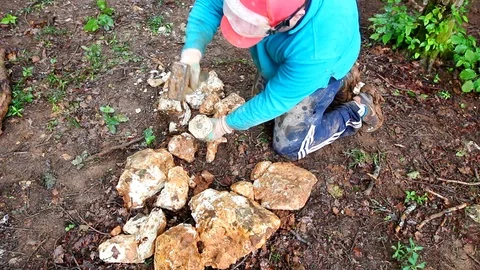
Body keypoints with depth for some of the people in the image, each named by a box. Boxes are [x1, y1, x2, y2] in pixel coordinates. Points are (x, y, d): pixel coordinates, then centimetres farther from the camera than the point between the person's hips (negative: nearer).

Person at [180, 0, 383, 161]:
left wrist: (225, 125, -22)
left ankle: (357, 111, 11)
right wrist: (192, 52, -40)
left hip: (317, 72, -5)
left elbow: (275, 100, -33)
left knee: (291, 147, -1)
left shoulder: (318, 47, -46)